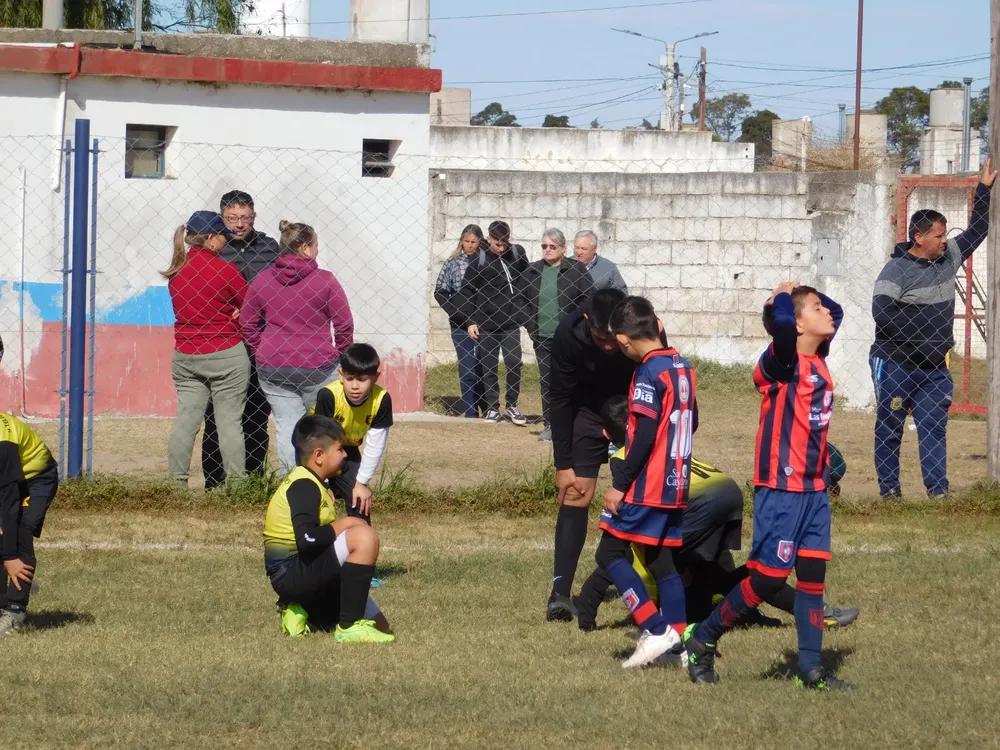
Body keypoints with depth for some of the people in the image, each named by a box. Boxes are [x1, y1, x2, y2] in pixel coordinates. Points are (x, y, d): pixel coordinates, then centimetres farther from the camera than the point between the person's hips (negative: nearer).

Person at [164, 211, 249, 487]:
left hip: (185, 357, 5)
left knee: (186, 417, 6)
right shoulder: (225, 270, -13)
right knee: (229, 420, 0)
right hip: (226, 355, -5)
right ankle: (236, 482, 2)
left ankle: (177, 480, 5)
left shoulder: (176, 271, 4)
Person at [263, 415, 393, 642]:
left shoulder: (311, 483, 17)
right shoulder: (304, 486, -15)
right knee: (364, 537, -27)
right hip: (292, 571, -10)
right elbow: (306, 540, -28)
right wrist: (341, 526, -14)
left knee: (378, 623, 15)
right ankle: (349, 627, -25)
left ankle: (299, 611, 9)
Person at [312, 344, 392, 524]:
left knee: (360, 500, 1)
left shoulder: (381, 400, -28)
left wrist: (362, 482, -12)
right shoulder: (328, 395, -38)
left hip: (348, 450, 3)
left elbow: (375, 446, -17)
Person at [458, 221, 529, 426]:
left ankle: (512, 405, 10)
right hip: (486, 323, -2)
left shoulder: (517, 253, 3)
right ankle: (492, 408, 12)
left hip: (511, 322, 2)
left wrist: (524, 310, 13)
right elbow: (467, 291, -1)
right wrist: (469, 322, -7)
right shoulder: (479, 261, -5)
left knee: (514, 363, -3)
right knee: (488, 367, 4)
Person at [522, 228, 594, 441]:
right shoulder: (533, 271, 10)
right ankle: (549, 425, 12)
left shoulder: (576, 270, -3)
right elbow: (524, 301, 18)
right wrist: (530, 326, 8)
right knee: (546, 382, 7)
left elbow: (589, 299, -5)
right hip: (542, 338, 4)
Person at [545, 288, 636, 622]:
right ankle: (560, 593, -13)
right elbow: (560, 399, -14)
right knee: (575, 495, -10)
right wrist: (563, 464, -13)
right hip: (588, 412, 0)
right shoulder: (570, 334, -28)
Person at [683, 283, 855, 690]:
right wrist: (783, 297, -17)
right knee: (768, 577, -4)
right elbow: (781, 323, -38)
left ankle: (811, 668, 9)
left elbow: (836, 312, 28)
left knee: (813, 575, 5)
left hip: (814, 489, 8)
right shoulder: (782, 363, -14)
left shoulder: (818, 361, 9)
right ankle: (702, 639, 13)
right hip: (781, 490, -8)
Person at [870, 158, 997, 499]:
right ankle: (889, 489, 9)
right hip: (896, 364, -6)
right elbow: (882, 311, -23)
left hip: (934, 367, 6)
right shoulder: (898, 269, -13)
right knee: (889, 429, 3)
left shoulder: (949, 258, 8)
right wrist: (921, 340, -23)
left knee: (933, 428, 0)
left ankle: (938, 490, -4)